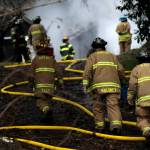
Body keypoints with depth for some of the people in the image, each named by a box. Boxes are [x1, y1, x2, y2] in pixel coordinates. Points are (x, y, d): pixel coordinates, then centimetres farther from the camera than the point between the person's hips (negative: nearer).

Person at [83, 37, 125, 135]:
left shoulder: (92, 56, 14)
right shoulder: (112, 56, 23)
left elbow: (88, 70, -1)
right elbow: (120, 70, 16)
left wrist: (85, 84, -5)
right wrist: (120, 80, 31)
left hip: (98, 86, -1)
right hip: (113, 85, 1)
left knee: (98, 106, 12)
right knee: (113, 105, -8)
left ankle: (100, 125, 13)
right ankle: (116, 124, -26)